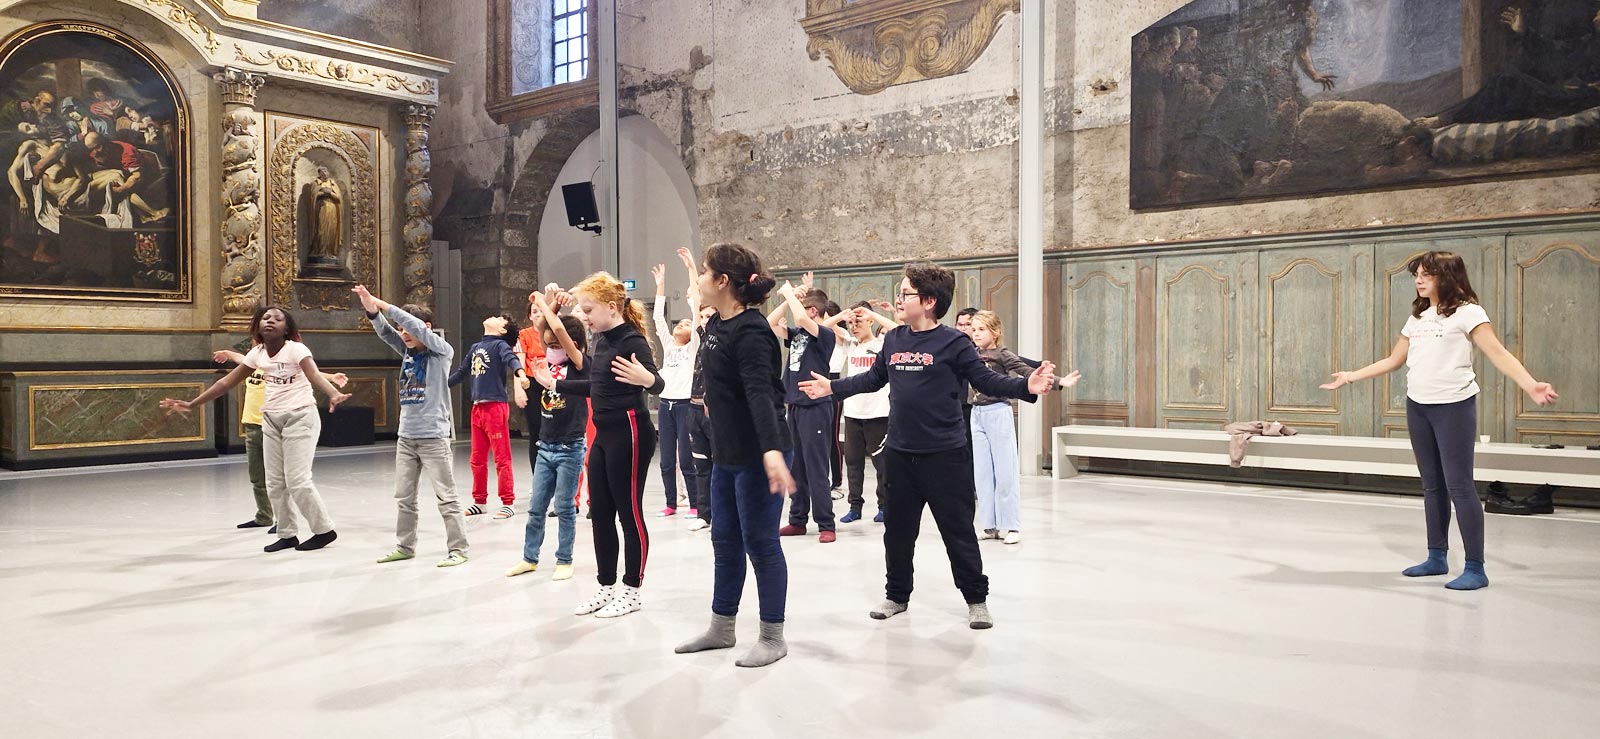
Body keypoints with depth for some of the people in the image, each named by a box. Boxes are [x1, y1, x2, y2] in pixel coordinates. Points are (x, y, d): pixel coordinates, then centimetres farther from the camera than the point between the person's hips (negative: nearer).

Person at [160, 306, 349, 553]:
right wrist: (191, 404, 6)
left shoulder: (296, 349, -16)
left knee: (297, 479, -9)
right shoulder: (257, 353, 2)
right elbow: (227, 382, 7)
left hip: (300, 417, -7)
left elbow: (315, 375, -34)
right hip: (271, 419, 7)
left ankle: (324, 530, 5)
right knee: (275, 482, 8)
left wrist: (334, 394, -55)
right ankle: (287, 534, 20)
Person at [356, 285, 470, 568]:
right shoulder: (407, 351, 10)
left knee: (446, 497, -2)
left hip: (434, 436, -7)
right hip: (406, 437, 7)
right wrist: (372, 311, -20)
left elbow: (418, 327, -19)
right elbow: (385, 332, -1)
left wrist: (383, 305, -18)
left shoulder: (442, 350, -7)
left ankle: (458, 549, 4)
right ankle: (405, 547, 24)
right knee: (404, 497, 12)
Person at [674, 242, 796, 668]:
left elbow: (761, 393, -32)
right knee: (725, 541, 17)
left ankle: (773, 638, 14)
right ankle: (721, 628, 30)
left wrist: (772, 450, -42)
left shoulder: (751, 332, -20)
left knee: (760, 544, 1)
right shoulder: (716, 325, 7)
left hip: (757, 455, -9)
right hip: (726, 453, 9)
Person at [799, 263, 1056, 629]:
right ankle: (897, 594, 31)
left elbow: (987, 381, -10)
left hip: (944, 455, -5)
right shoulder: (893, 339, 7)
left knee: (958, 531, 4)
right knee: (898, 530, 15)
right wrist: (832, 387, 23)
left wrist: (1026, 386, -26)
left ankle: (976, 599, 20)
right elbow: (874, 378, 20)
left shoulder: (953, 342, -9)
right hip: (899, 454, 5)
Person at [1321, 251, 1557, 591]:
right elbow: (1393, 361, 22)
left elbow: (1497, 353, -17)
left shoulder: (1466, 312, -6)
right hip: (1417, 407, 7)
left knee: (1459, 486, -7)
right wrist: (1350, 377, 23)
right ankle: (1437, 557, 19)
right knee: (1432, 486, 11)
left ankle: (1475, 568, -2)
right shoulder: (1418, 317, 15)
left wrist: (1530, 385, -31)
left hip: (1454, 406, -7)